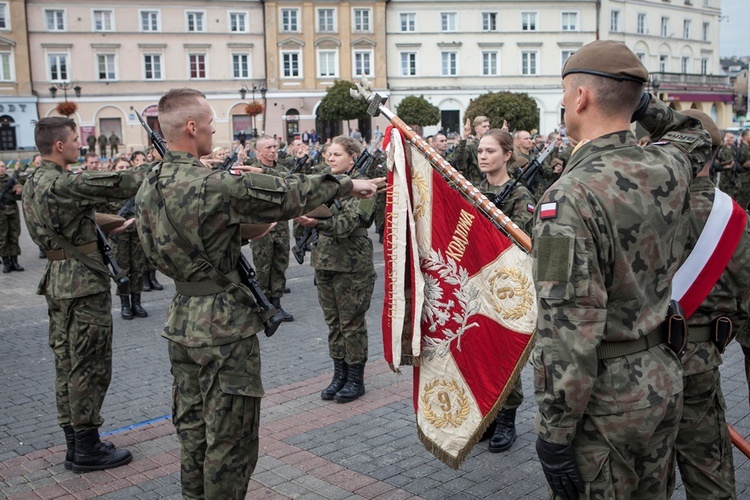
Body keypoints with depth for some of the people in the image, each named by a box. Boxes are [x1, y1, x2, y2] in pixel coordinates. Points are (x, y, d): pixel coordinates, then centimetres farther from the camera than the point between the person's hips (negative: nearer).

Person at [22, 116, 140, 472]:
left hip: (59, 282, 10)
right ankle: (87, 449, 6)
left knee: (68, 365, 14)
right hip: (83, 283, -10)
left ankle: (75, 444, 23)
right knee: (90, 367, -2)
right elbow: (118, 185, -21)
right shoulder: (63, 183, -20)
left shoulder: (33, 183, 11)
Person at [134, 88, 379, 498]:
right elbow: (289, 195, -14)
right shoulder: (215, 186, -21)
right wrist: (348, 184, 1)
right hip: (224, 324, -8)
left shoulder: (147, 189, 4)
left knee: (192, 425, 20)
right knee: (230, 434, 4)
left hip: (181, 320, 9)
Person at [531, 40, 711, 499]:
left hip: (606, 396, -7)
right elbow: (695, 137, 28)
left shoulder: (571, 197, -23)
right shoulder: (668, 168, -1)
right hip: (665, 378, 8)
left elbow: (568, 332, -25)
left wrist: (554, 433, -18)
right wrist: (642, 102, 20)